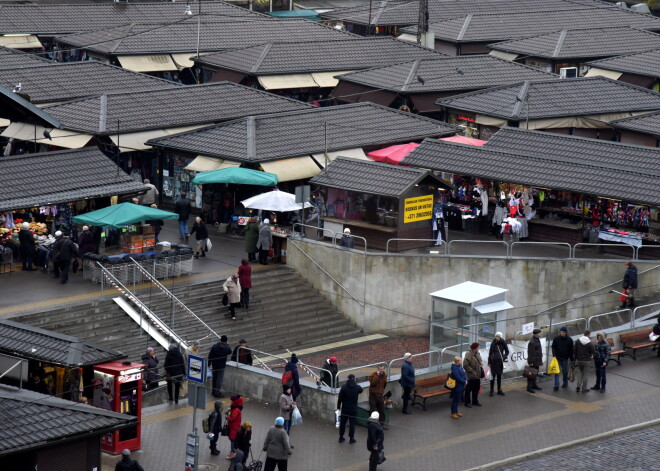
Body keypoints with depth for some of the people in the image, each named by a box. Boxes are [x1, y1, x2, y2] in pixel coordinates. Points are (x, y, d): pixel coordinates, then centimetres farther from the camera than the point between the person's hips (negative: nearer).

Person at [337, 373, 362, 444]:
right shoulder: (357, 387, -6)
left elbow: (340, 398, -10)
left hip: (345, 409, 0)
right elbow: (361, 390, 20)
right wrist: (355, 383, 29)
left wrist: (338, 406, 2)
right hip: (353, 409, 0)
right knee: (352, 423, 6)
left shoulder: (344, 387, -11)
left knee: (342, 423, 13)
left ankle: (341, 437, 19)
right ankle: (351, 439, 6)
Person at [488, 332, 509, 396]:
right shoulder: (493, 343, -3)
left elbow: (507, 351, 9)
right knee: (493, 376, -2)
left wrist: (504, 357, -7)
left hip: (500, 362, 2)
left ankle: (499, 390, 21)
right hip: (494, 361, -2)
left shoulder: (503, 343, 0)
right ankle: (491, 391, 3)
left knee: (499, 376, 12)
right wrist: (489, 362, 0)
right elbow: (490, 352, 1)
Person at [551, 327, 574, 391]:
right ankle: (556, 385, -8)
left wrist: (571, 359, 3)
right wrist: (554, 355, -11)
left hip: (565, 358, 0)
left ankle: (565, 383, 26)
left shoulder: (569, 340, -1)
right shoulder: (556, 339, -1)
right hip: (558, 358, 0)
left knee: (565, 371, 8)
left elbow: (571, 350, 4)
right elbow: (553, 347, 4)